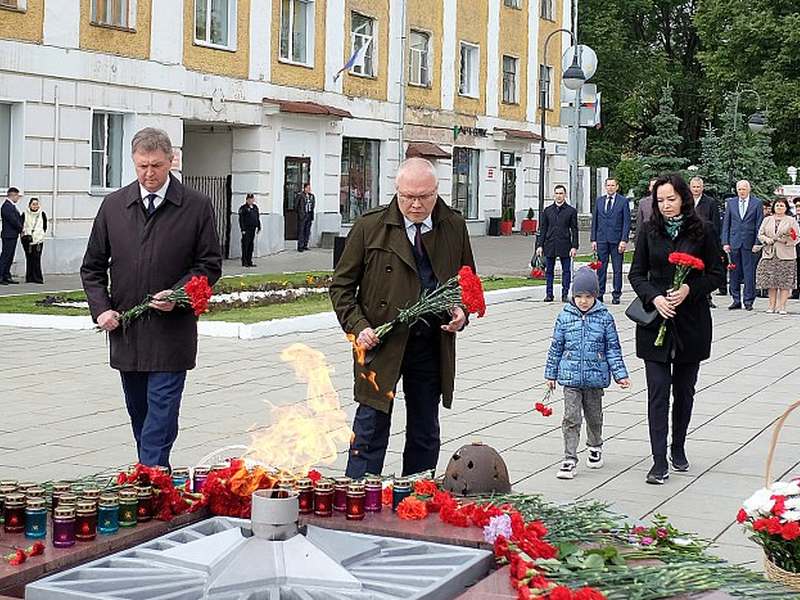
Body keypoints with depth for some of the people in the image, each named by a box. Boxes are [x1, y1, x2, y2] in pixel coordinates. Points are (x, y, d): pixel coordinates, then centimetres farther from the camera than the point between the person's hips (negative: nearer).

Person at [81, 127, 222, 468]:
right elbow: (93, 266, 12)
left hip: (172, 332, -4)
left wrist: (178, 293, -15)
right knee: (139, 413, 13)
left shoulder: (196, 206, -2)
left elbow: (210, 264, 1)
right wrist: (101, 308, -2)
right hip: (125, 330, 4)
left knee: (161, 411, -9)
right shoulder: (114, 205, 7)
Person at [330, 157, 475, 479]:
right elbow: (341, 284, 1)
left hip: (432, 345, 3)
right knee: (371, 431, -3)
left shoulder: (454, 226, 4)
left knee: (425, 433, 13)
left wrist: (462, 312, -3)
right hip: (381, 344, -3)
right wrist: (358, 327, -12)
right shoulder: (369, 226, -5)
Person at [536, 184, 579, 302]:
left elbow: (574, 230, 1)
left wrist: (574, 247, -7)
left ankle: (565, 294, 9)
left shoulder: (571, 211, 2)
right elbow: (543, 229, 11)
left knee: (566, 271, 1)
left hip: (565, 245, -2)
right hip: (550, 245, 2)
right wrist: (540, 245, 4)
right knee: (549, 271, 6)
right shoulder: (548, 210, 9)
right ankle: (549, 294, 13)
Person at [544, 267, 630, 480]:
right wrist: (551, 374, 9)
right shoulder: (565, 317, -2)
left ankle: (595, 447, 41)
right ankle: (570, 459, -2)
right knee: (571, 418, -5)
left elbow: (613, 348, 2)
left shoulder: (604, 317, -3)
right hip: (571, 377, 0)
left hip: (595, 377, 0)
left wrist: (620, 374, -2)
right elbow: (556, 347, 6)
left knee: (594, 416, 16)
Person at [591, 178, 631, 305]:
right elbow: (594, 221, 13)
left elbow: (627, 222, -2)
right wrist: (593, 239, 5)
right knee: (601, 268, 4)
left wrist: (624, 240, -10)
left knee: (617, 269, 1)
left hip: (617, 240, -3)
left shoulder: (623, 201, 1)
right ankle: (599, 293, 8)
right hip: (601, 239, 3)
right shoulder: (599, 201, 12)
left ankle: (616, 295, 6)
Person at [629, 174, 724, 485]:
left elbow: (716, 273, 1)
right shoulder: (649, 231, 3)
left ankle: (678, 449, 29)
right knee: (658, 391, -5)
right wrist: (654, 298, -14)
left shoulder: (702, 231, -1)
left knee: (684, 390, 11)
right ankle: (660, 461, -5)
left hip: (692, 321, 0)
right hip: (656, 319, 0)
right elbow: (636, 273, 4)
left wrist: (689, 289, -15)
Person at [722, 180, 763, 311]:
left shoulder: (756, 203, 3)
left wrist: (757, 243, -6)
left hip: (749, 243, -2)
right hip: (734, 242, 2)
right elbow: (726, 224, 9)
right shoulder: (731, 203, 9)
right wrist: (725, 242, 1)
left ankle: (748, 301, 4)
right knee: (734, 272, 5)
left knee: (749, 273, -2)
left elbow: (759, 225, 1)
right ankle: (736, 300, 12)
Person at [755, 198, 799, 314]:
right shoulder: (767, 220, 14)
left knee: (785, 282, -4)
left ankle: (782, 306, -2)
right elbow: (760, 234, 13)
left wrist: (788, 240, -14)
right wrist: (766, 239, -7)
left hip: (785, 255, -2)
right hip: (769, 254, 2)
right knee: (770, 282, 2)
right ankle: (772, 305, 9)